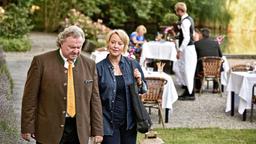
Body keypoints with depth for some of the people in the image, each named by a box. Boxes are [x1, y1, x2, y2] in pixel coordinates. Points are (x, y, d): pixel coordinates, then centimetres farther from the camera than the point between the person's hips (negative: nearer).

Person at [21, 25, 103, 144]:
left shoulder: (89, 65, 7)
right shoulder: (41, 62, -4)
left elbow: (94, 99, 8)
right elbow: (30, 97, -3)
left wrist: (97, 131, 6)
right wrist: (27, 128, -5)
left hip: (80, 132, 3)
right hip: (50, 130, -3)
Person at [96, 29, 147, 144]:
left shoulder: (133, 64, 3)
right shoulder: (99, 68, -4)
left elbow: (143, 90, 13)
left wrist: (139, 81, -9)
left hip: (129, 121, 3)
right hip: (109, 122, -3)